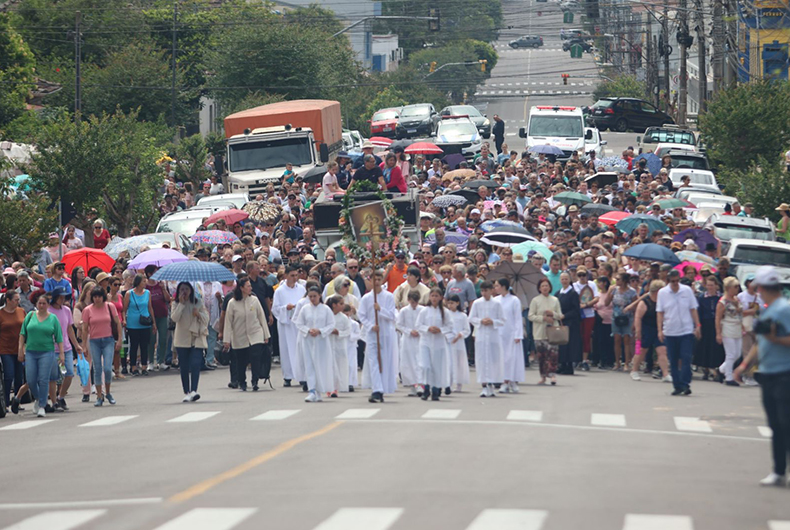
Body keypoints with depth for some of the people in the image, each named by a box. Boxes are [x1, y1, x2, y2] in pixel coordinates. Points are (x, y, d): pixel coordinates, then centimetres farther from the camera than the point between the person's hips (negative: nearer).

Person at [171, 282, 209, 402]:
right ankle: (186, 393, 9)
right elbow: (174, 318, -11)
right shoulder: (176, 304, 5)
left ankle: (193, 391, -23)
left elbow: (206, 319, 7)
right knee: (184, 367, 2)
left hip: (197, 338, -1)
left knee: (195, 364, -16)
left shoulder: (198, 303, 7)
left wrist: (199, 314, -13)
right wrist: (181, 303, -13)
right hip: (182, 339, 1)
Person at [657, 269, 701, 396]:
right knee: (673, 361, 4)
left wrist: (697, 326, 3)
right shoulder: (662, 293, 3)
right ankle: (677, 386, 11)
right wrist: (660, 330, -2)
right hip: (670, 332, 1)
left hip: (687, 331, -1)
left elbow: (693, 309, 9)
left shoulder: (687, 290, 3)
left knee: (686, 359, -10)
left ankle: (685, 384, -9)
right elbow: (660, 313, 5)